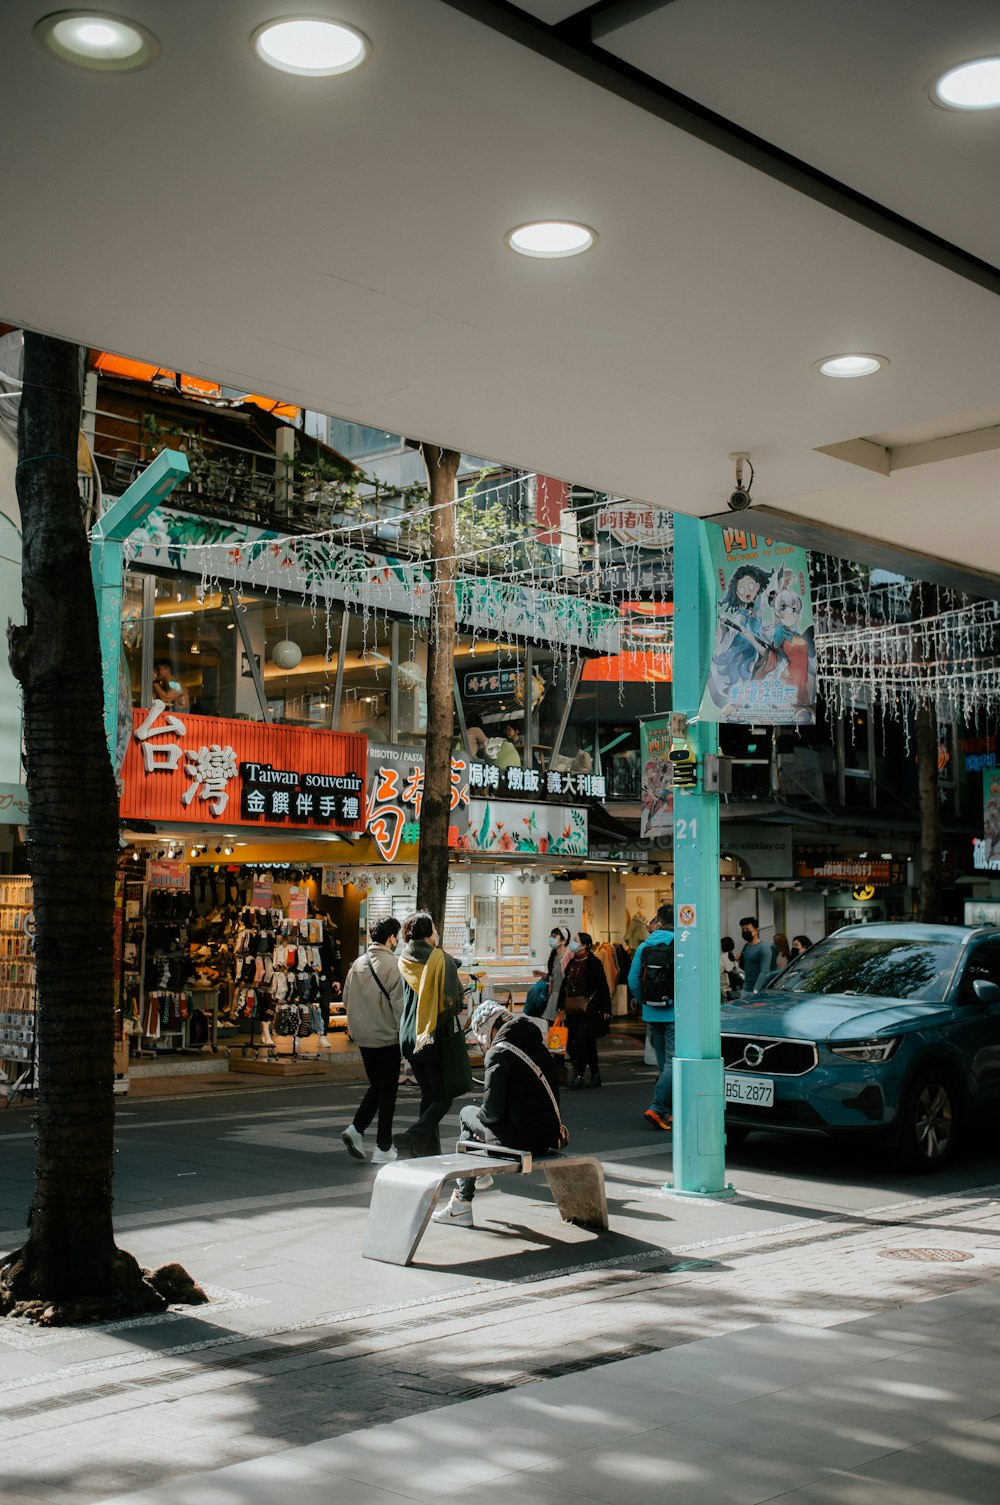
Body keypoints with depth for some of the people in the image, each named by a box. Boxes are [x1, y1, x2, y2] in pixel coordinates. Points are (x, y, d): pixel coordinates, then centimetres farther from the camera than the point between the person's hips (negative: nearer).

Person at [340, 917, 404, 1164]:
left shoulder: (358, 964, 6)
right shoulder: (391, 964, -14)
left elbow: (346, 997, 11)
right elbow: (399, 1002, -17)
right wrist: (404, 1033, -10)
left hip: (363, 1037, 6)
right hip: (387, 1036, -6)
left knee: (376, 1086, 19)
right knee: (388, 1090, 4)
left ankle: (356, 1129, 2)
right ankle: (383, 1148, 7)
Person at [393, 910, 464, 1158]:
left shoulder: (404, 961, 5)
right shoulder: (441, 959, -12)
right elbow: (453, 998, -16)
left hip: (410, 1038, 6)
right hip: (435, 1037, -6)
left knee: (428, 1095, 16)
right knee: (443, 1098, -1)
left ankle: (431, 1152, 15)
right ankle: (411, 1138, -22)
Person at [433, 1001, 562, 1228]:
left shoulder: (499, 1052, -14)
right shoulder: (538, 1044, 10)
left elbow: (492, 1112, -17)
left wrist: (479, 1116, 6)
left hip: (520, 1137, -8)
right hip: (547, 1136, 8)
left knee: (467, 1113, 18)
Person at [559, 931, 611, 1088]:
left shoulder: (593, 962, -8)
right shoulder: (571, 962, 13)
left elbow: (603, 986, -10)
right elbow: (565, 985, 18)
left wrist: (606, 1009, -13)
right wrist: (562, 1006, 15)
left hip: (589, 1010, -7)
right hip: (573, 1010, 7)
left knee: (581, 1041, -12)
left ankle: (579, 1076, -10)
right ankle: (595, 1076, 19)